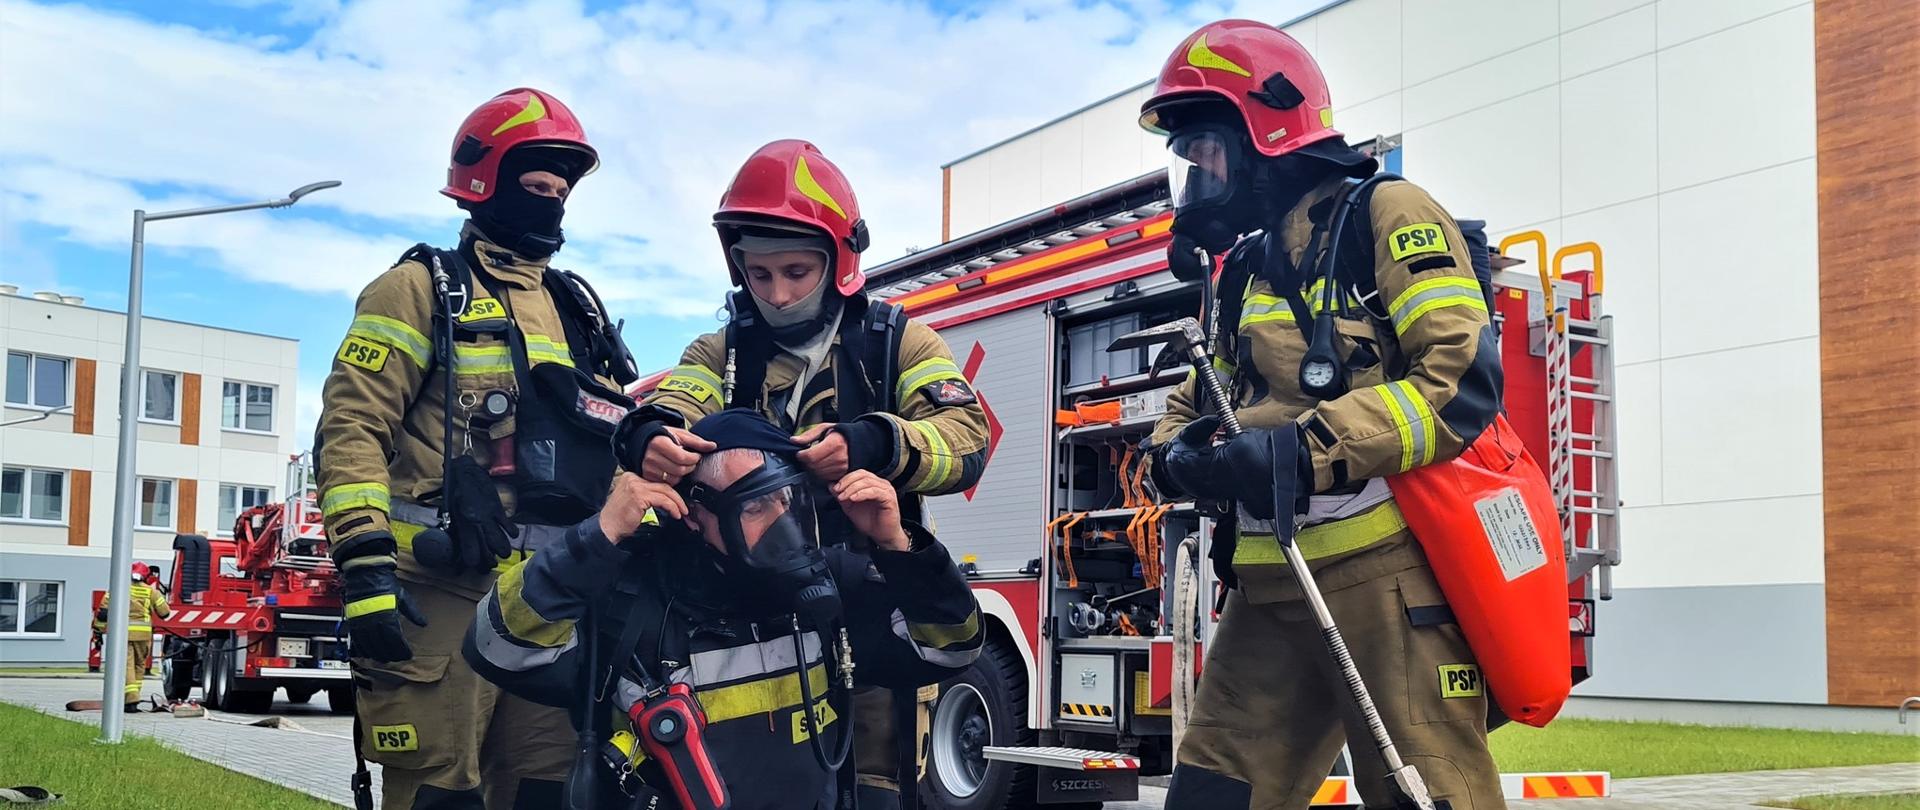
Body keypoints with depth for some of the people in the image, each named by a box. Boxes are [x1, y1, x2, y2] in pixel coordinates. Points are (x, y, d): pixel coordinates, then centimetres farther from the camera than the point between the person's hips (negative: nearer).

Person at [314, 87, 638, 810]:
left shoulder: (578, 309, 22)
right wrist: (364, 565, -17)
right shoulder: (421, 289, 2)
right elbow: (351, 429, -7)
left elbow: (607, 443, 25)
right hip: (444, 593, -6)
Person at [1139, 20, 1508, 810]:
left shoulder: (1386, 216, -2)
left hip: (1385, 572, -8)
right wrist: (1179, 452, 0)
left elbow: (1464, 380, -14)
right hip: (1272, 587, 8)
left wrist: (1307, 449, -20)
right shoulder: (1245, 271, 22)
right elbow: (1197, 402, 25)